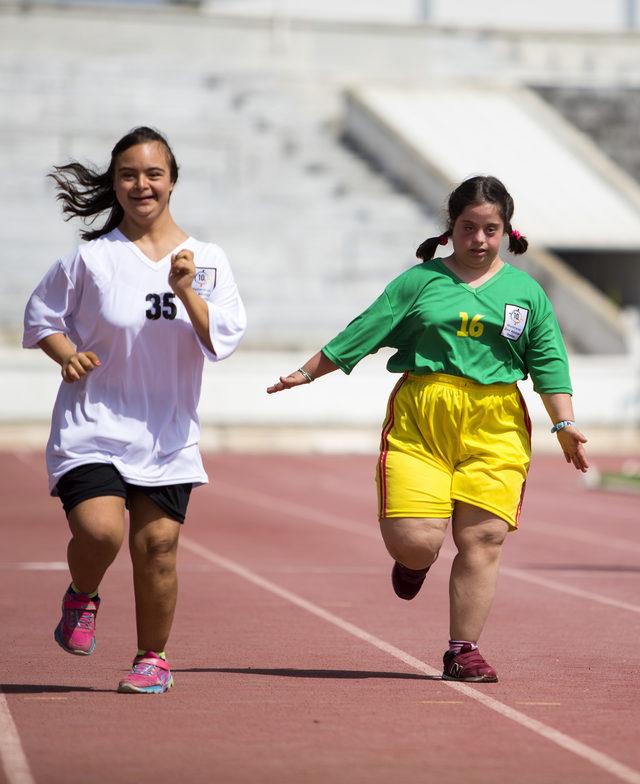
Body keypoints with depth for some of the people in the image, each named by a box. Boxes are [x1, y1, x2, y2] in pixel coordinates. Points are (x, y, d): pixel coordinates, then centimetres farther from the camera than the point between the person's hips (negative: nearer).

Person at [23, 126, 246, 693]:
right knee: (100, 530, -20)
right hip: (93, 425, -2)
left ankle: (153, 657, 19)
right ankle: (82, 597, 15)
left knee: (158, 546, -2)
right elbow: (42, 315, 8)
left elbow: (223, 340, -3)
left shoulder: (207, 260, 4)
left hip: (168, 432, 2)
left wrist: (186, 291, -17)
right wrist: (68, 356, -10)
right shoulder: (91, 257, -2)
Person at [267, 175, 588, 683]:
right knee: (413, 539, -11)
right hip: (418, 419, -1)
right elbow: (364, 331, 10)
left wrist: (564, 423, -1)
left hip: (495, 428, 1)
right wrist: (306, 373, 10)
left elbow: (549, 363, 10)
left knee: (482, 540, -5)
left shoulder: (526, 292, 13)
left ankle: (464, 651, 7)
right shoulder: (421, 281, 8)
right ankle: (417, 561, 27)